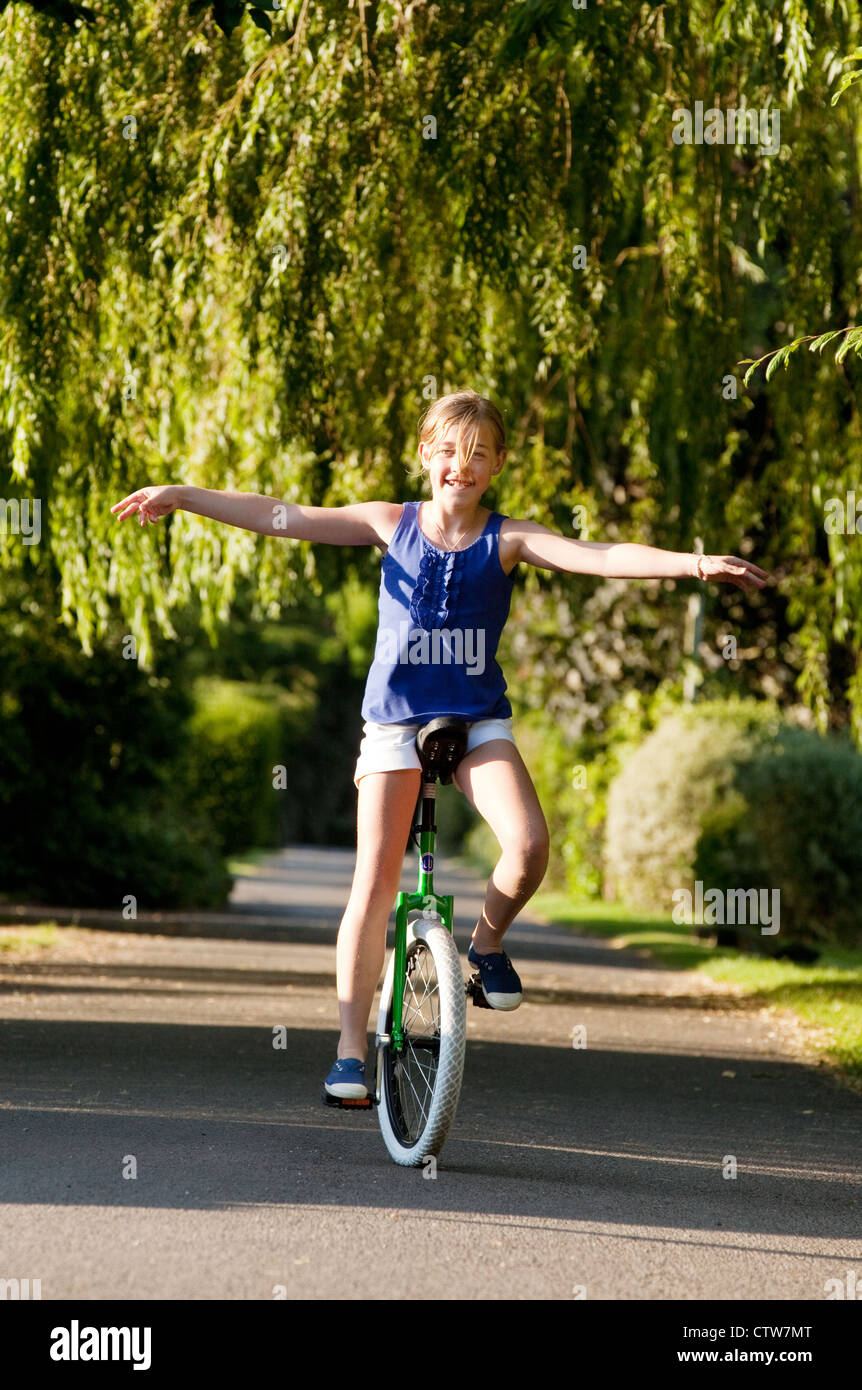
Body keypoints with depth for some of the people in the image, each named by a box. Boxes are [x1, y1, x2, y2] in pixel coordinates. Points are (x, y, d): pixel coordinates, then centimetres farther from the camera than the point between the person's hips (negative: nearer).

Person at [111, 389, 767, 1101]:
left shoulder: (508, 539, -2)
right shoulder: (392, 524, 2)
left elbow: (601, 556, -15)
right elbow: (285, 518, 3)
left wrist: (694, 564, -29)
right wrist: (182, 496, 1)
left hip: (478, 719, 0)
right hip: (395, 719, 0)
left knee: (529, 842, -24)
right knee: (375, 883, -7)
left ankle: (488, 941, 9)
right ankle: (351, 1049, 1)